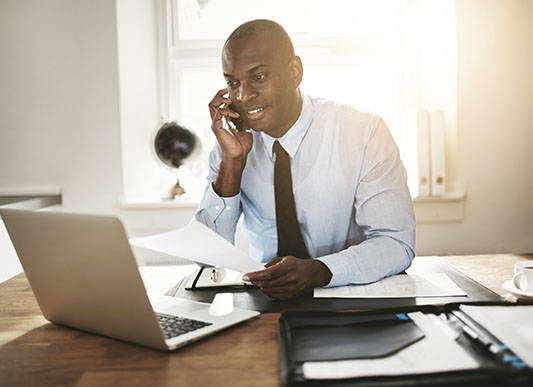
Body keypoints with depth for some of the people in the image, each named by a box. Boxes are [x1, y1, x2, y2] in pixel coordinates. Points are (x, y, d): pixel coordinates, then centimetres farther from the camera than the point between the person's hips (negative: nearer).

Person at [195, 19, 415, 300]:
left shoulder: (364, 132, -10)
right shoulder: (232, 141, -1)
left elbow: (397, 244, -14)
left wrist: (315, 271, -31)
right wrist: (232, 162, -17)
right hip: (265, 299, 1)